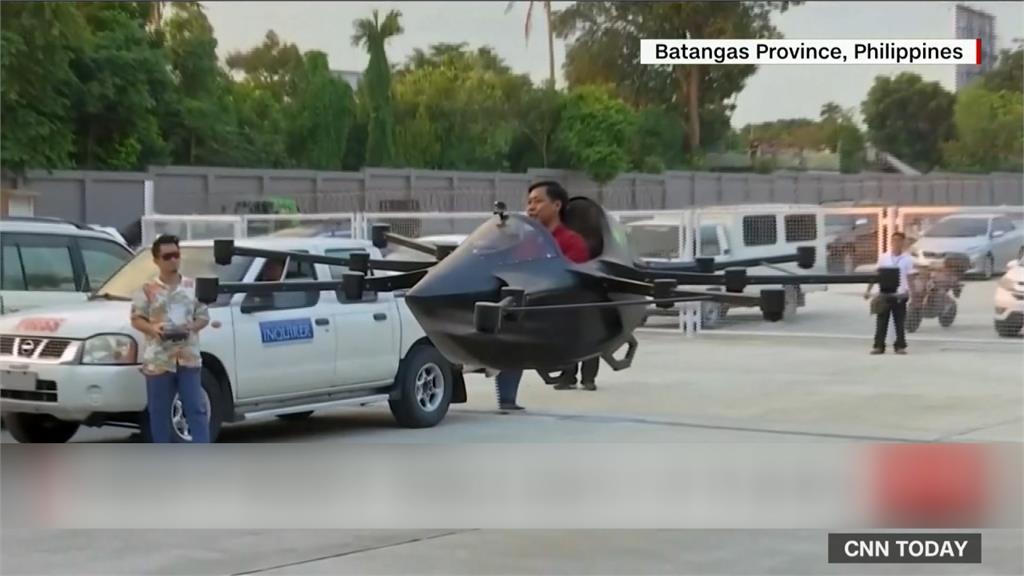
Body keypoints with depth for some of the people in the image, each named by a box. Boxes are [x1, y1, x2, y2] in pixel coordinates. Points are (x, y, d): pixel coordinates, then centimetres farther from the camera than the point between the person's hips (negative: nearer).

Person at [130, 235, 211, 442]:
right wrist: (152, 328, -18)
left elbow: (204, 316, 10)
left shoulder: (193, 286, 9)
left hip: (189, 357, 1)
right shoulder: (148, 289, 2)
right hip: (158, 359, -1)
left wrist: (191, 327, -11)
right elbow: (136, 319, 2)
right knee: (159, 411, 5)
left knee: (196, 408, -2)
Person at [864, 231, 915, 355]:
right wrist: (868, 290, 1)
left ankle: (900, 346, 12)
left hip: (900, 295, -1)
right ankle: (879, 346, 4)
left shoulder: (907, 259, 1)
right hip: (885, 294, 1)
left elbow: (909, 277, 1)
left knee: (900, 322, 4)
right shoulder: (883, 257, 4)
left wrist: (909, 291, -11)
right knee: (881, 321, 0)